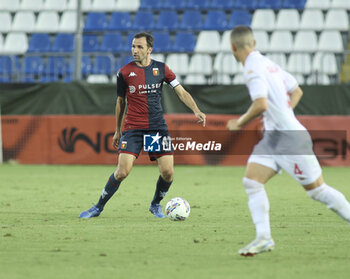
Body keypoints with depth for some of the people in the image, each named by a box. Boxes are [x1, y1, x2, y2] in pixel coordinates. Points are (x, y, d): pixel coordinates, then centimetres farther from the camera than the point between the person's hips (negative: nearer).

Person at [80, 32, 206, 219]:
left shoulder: (161, 69, 3)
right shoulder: (124, 72, -1)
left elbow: (181, 92, 5)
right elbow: (120, 102, 11)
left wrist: (196, 110, -11)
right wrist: (117, 131, 16)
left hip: (158, 126, 2)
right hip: (132, 128, -2)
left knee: (168, 173, -6)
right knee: (122, 171, -14)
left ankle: (155, 204, 22)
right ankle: (98, 207, 2)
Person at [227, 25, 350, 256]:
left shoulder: (253, 67, -16)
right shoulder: (267, 63, 12)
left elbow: (261, 104, -28)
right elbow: (297, 91, 20)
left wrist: (240, 123, -12)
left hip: (290, 136, -9)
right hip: (272, 136, 9)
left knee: (317, 189, 0)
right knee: (251, 182, -3)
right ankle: (264, 238, -8)